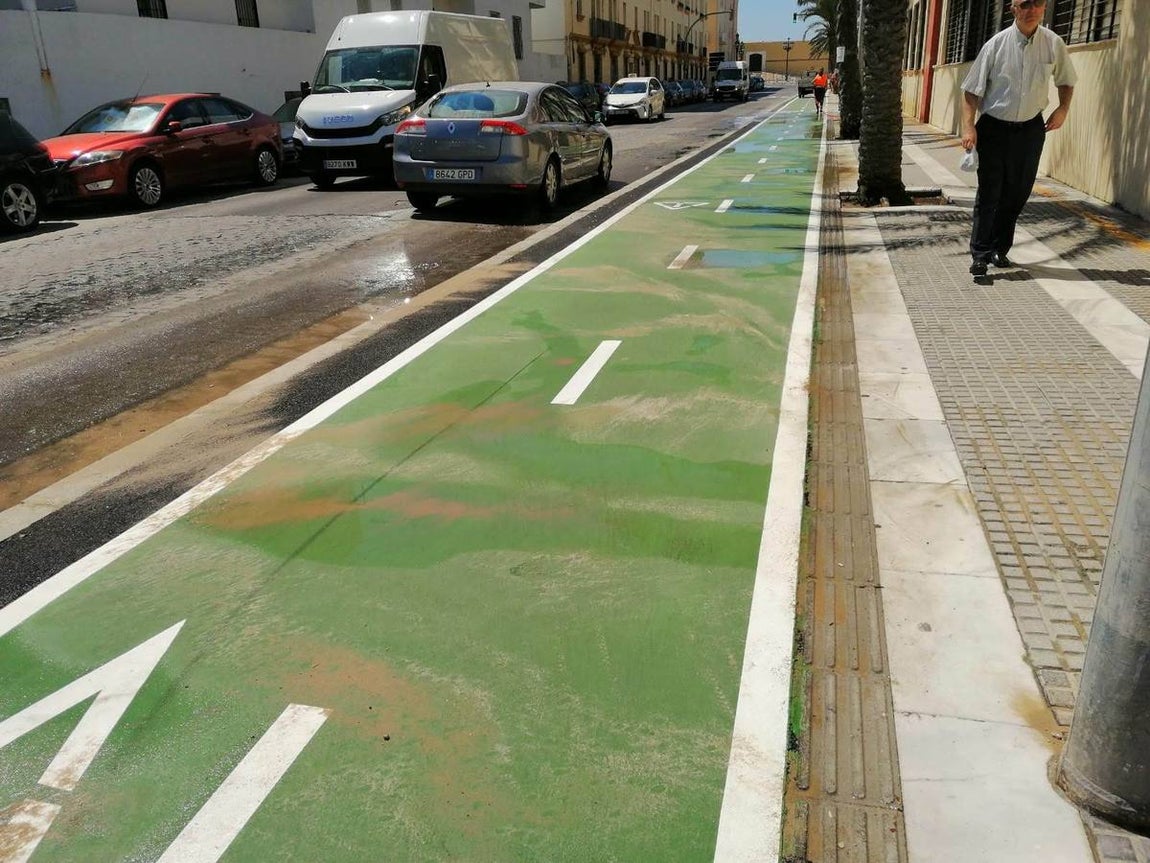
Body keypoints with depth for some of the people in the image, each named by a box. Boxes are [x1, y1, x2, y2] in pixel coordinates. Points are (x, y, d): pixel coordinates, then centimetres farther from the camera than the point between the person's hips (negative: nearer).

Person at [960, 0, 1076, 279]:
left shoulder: (1053, 44, -1)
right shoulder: (997, 45, -9)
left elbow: (1066, 81, 15)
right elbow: (972, 90, -7)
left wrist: (1063, 109, -1)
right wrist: (968, 126, -17)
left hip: (1030, 129, 3)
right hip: (994, 128, -3)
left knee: (1017, 193, 8)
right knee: (989, 193, -5)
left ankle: (999, 250, 21)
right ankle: (980, 255, -1)